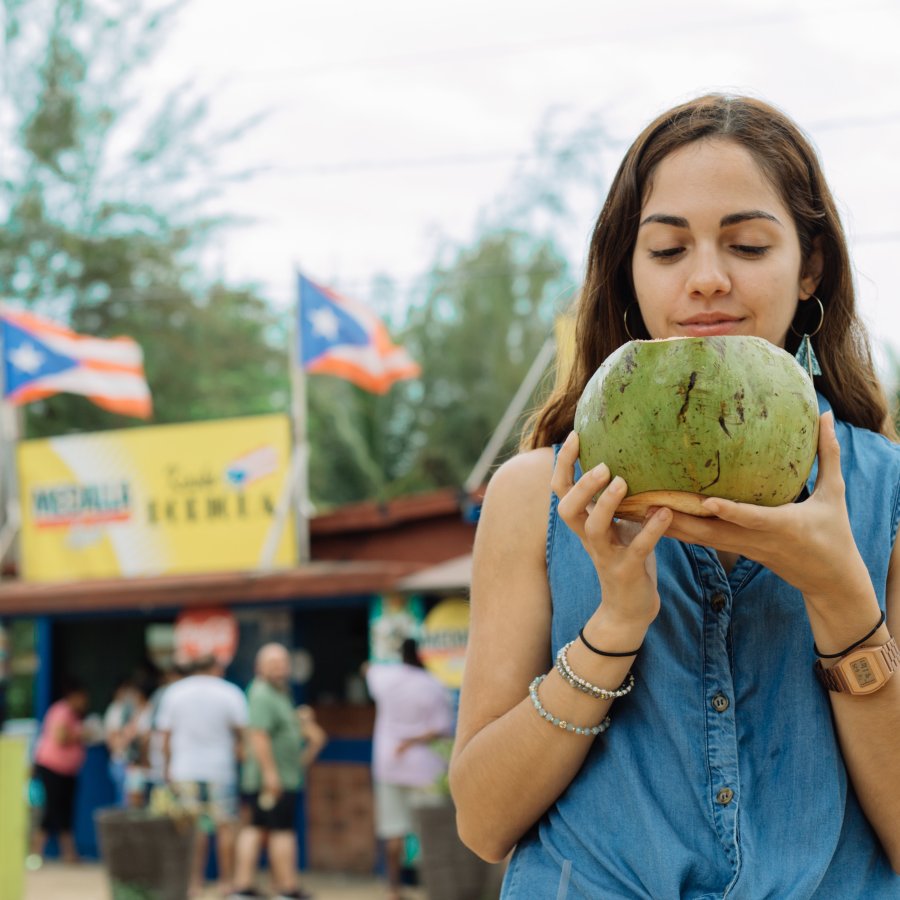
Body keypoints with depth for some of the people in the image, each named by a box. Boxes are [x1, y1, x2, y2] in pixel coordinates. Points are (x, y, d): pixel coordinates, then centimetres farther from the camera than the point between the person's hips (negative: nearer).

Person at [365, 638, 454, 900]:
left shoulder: (385, 676, 0)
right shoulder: (435, 688, -9)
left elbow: (368, 668, 25)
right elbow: (443, 728, -14)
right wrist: (415, 741, -10)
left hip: (388, 763, 4)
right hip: (424, 767, -4)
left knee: (394, 830, 6)